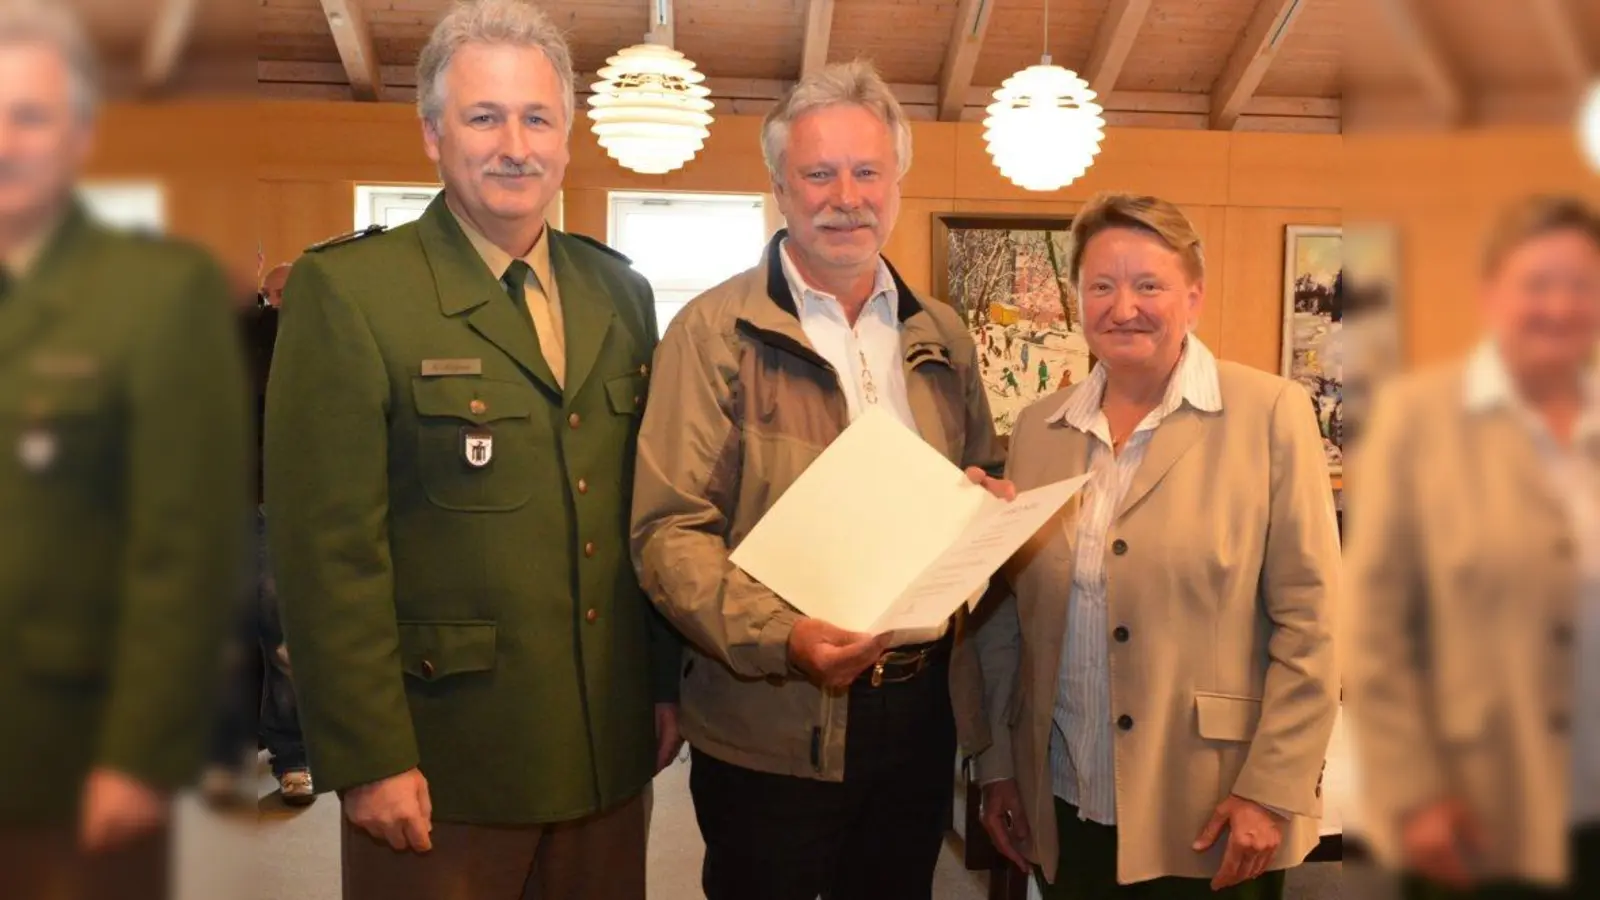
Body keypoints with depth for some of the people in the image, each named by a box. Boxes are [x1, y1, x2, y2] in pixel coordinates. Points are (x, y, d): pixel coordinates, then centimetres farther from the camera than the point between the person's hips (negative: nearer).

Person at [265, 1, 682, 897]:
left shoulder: (622, 292, 8)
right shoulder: (347, 290, -10)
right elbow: (329, 545, -13)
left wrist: (666, 682, 11)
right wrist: (369, 757, -14)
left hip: (609, 753, 5)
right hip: (440, 762, -5)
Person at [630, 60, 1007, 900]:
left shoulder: (942, 337, 10)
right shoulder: (715, 332, -8)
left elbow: (980, 485, 20)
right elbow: (668, 530, -13)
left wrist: (989, 501, -3)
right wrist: (779, 636, -27)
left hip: (921, 709, 5)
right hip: (773, 728, -5)